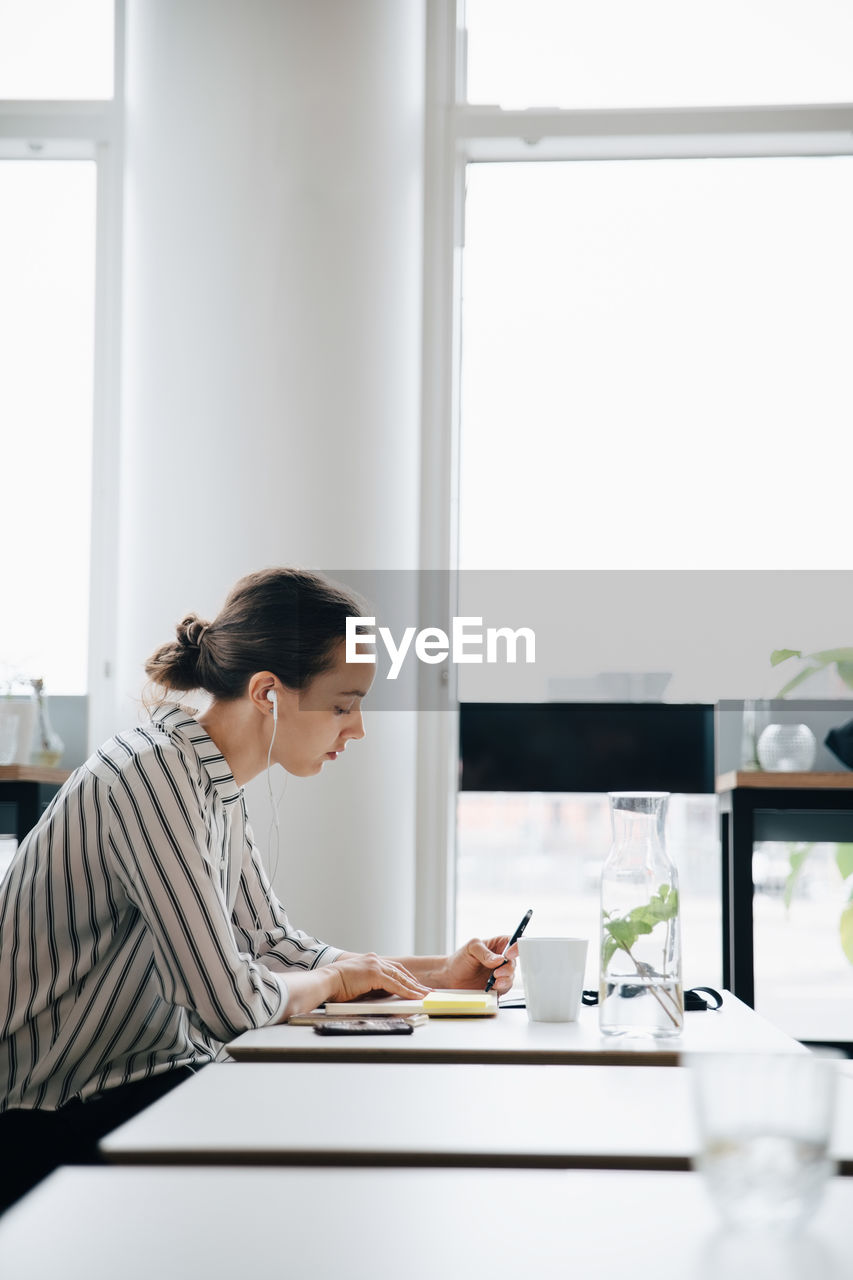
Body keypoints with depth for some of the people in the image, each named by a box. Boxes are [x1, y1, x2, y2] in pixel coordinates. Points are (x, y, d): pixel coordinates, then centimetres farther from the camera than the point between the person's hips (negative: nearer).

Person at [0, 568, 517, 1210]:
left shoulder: (219, 784, 7)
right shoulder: (154, 778, -24)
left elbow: (273, 945, 15)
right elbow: (231, 1005, -27)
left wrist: (444, 970, 7)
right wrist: (336, 979, -7)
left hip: (155, 1074, 9)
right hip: (54, 1126, -9)